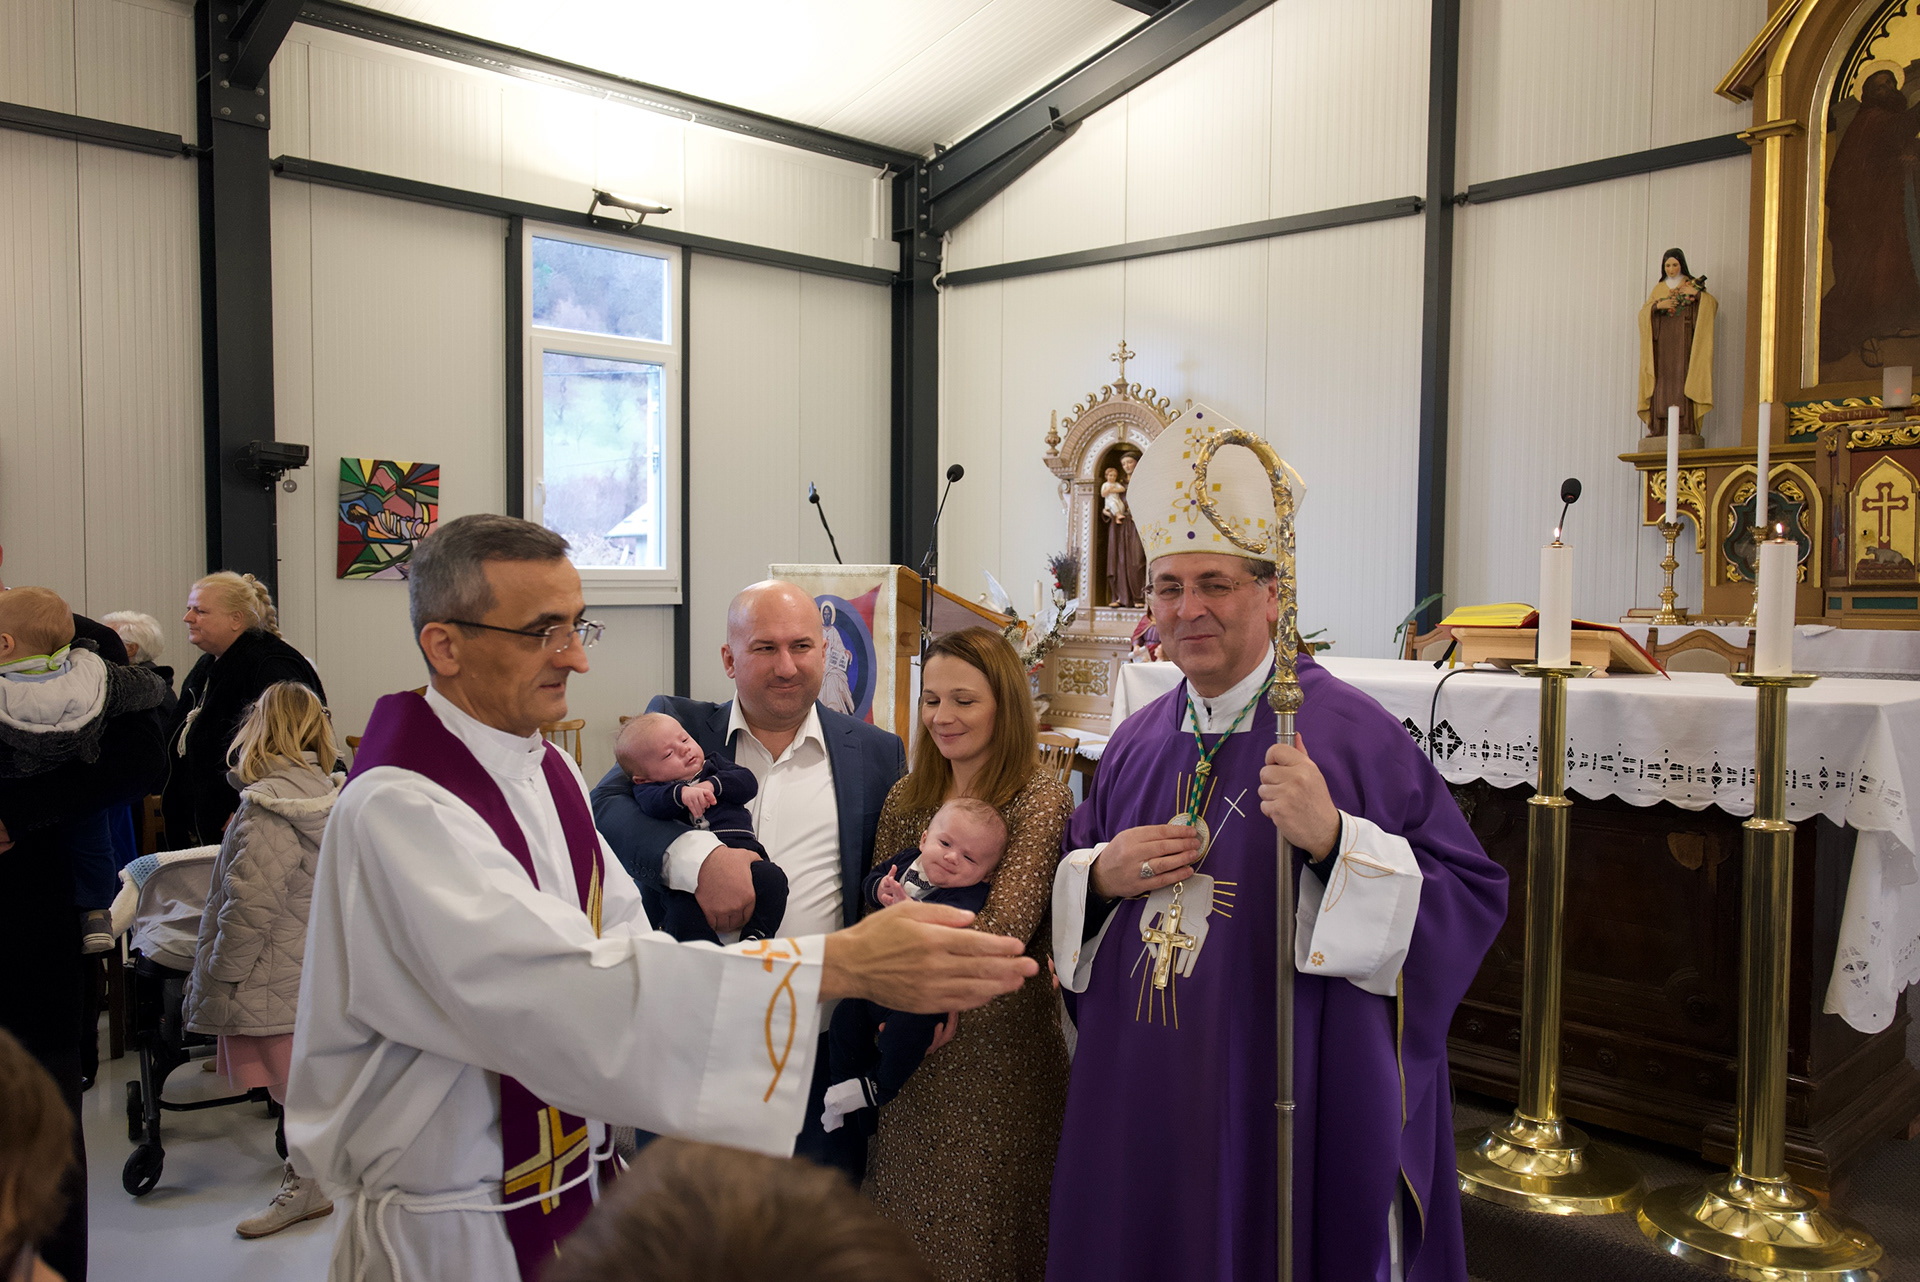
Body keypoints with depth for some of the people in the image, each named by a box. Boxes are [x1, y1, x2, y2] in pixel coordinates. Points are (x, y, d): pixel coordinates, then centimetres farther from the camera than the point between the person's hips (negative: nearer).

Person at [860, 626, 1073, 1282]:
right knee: (909, 1213, 16)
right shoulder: (906, 798, 6)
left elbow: (1005, 926, -22)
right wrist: (890, 900, -11)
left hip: (999, 1040, -5)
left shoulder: (1041, 799, -12)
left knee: (986, 1225, 8)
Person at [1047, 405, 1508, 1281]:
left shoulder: (1348, 732, -11)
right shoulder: (1137, 741, 6)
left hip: (1292, 1113, -5)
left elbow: (1470, 896, -14)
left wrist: (1335, 841, -27)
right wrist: (1100, 875, -6)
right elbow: (1069, 884, 15)